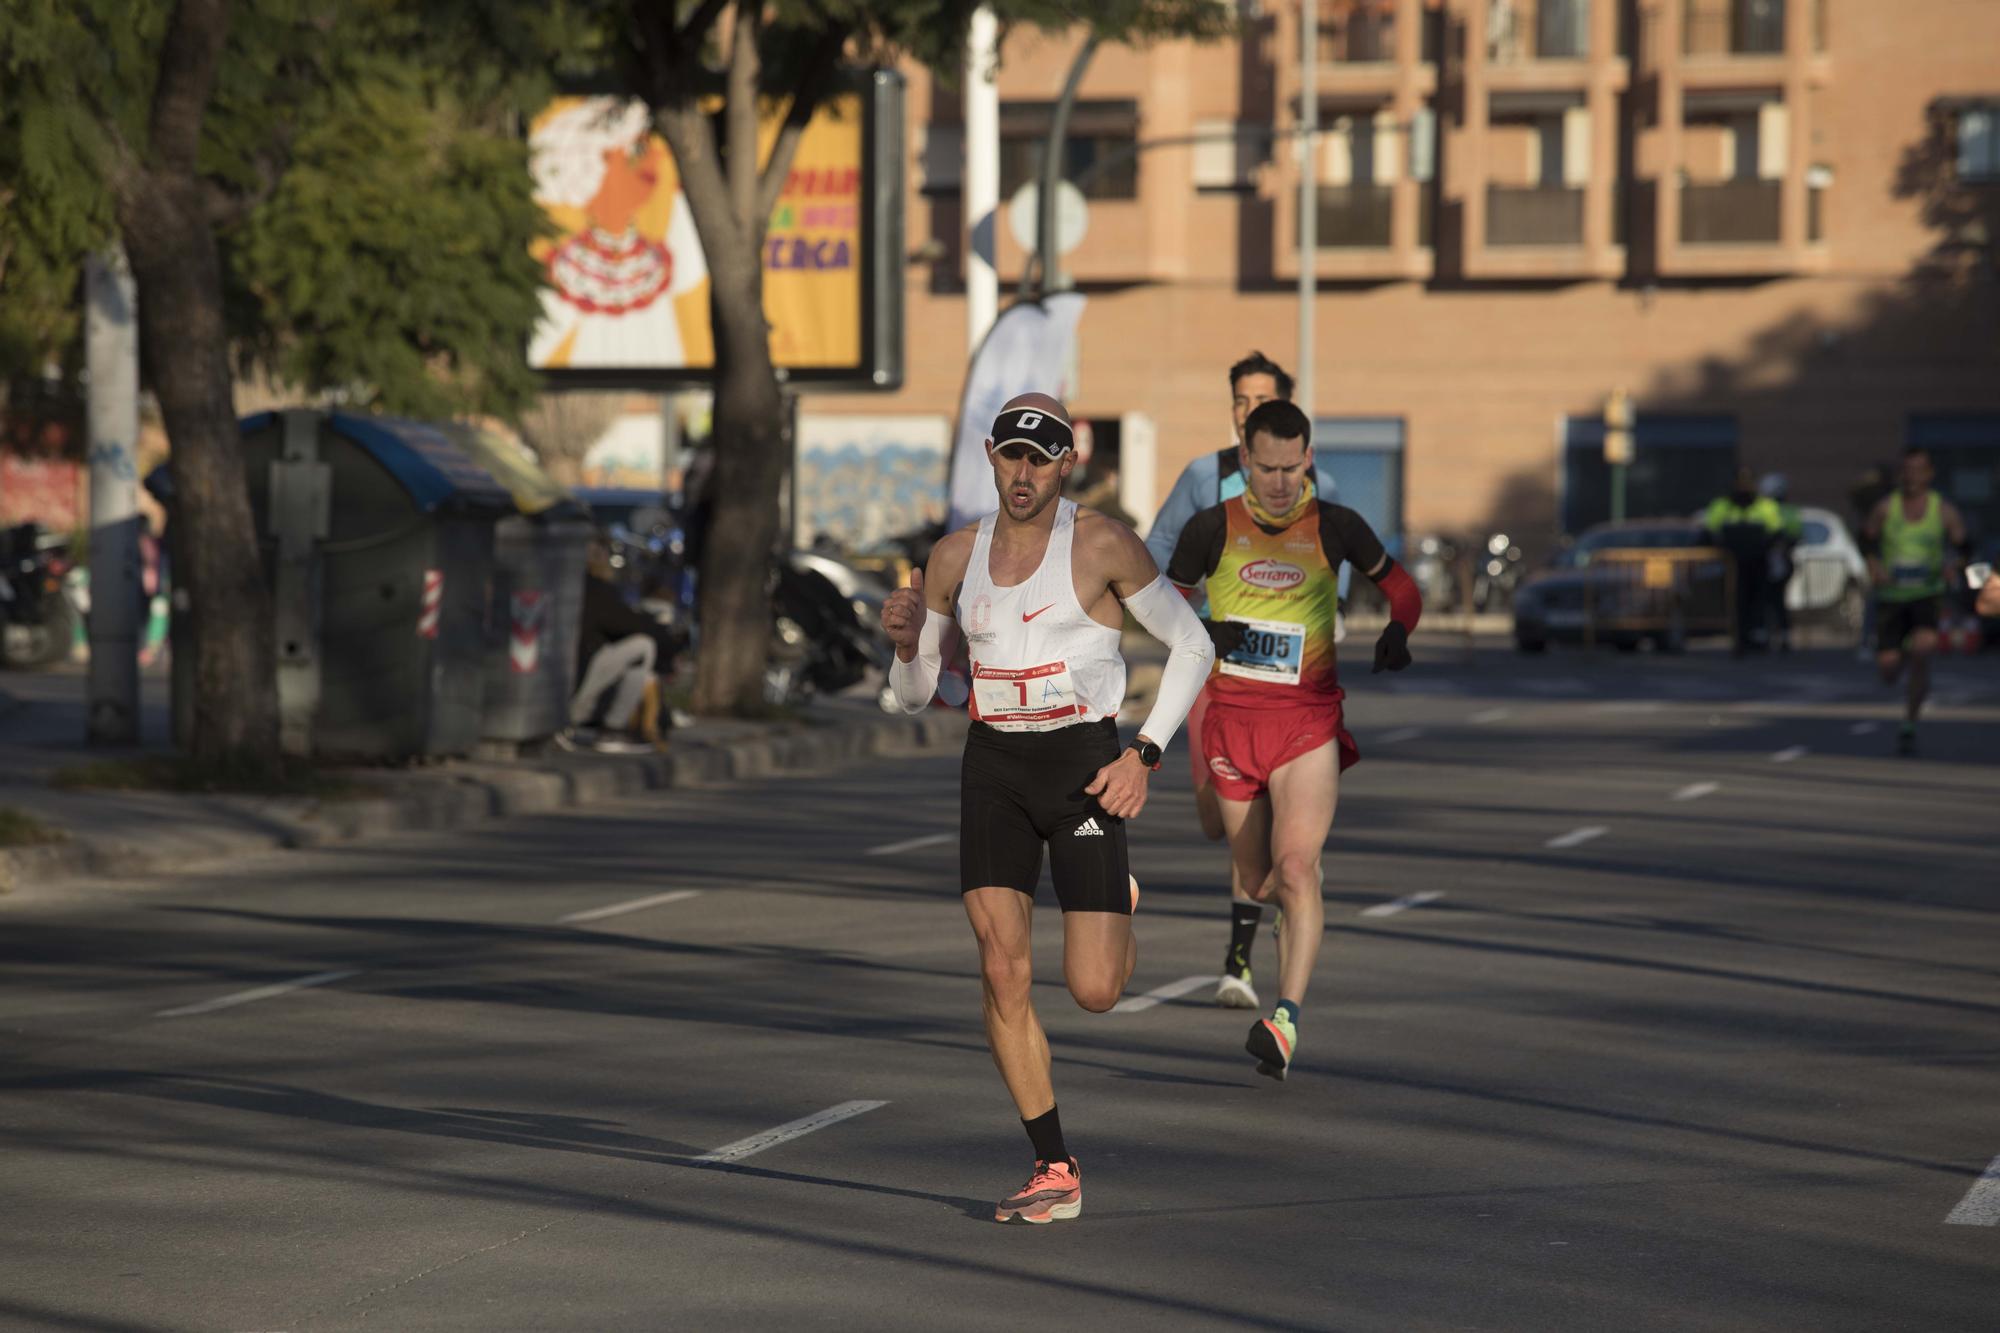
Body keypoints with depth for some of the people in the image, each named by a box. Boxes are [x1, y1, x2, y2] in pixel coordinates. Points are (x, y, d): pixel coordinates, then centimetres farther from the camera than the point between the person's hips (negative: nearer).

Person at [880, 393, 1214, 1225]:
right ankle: (1055, 1172, 0)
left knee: (1093, 992, -8)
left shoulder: (1101, 545, -7)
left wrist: (1145, 754, -8)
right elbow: (913, 695, 12)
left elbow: (1191, 645, 1)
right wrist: (904, 643, -11)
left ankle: (1119, 907, 30)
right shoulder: (955, 557, 5)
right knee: (1003, 972, -10)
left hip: (1083, 766, -3)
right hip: (993, 769, 3)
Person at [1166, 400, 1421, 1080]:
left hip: (1308, 718, -2)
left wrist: (1396, 632, -5)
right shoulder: (1211, 528, 3)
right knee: (1256, 884, 7)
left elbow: (1399, 584, 16)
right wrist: (1205, 633, -8)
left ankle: (1287, 1020, -26)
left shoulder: (1335, 527, 3)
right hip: (1231, 715, 2)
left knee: (1295, 866, -20)